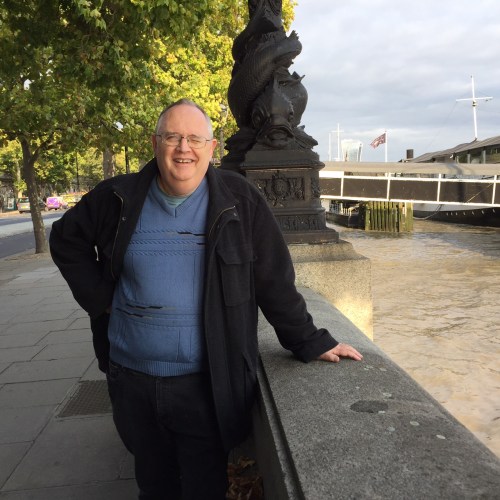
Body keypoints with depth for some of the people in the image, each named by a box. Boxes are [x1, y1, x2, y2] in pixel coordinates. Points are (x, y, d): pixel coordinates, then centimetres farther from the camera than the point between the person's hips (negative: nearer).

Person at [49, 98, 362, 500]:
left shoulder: (239, 200, -8)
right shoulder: (120, 198, -1)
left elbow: (275, 279, -5)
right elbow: (67, 239, 13)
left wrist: (310, 343, -4)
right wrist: (99, 296, 1)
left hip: (207, 383, -2)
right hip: (131, 379, 3)